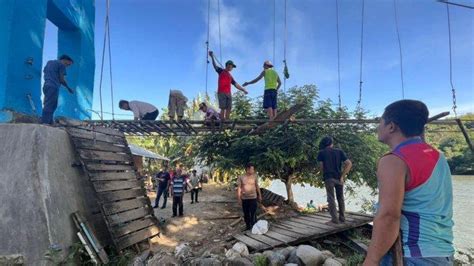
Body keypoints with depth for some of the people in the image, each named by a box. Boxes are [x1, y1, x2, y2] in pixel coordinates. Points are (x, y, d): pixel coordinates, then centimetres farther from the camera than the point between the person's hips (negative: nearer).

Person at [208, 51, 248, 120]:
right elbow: (215, 66, -5)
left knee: (229, 109, -1)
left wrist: (243, 89, 22)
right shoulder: (221, 71, 9)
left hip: (229, 93, 6)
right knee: (223, 108, -11)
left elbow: (236, 84, 26)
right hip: (221, 93, -6)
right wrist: (212, 57, -19)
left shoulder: (230, 76, 25)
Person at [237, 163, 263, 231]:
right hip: (244, 199, 0)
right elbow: (239, 188, -4)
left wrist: (260, 196, 11)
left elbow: (257, 186, 9)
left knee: (253, 213, -4)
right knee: (246, 214, 11)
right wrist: (239, 198, -6)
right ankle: (248, 226, 26)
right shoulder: (241, 177, -6)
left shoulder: (254, 177, 0)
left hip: (253, 198, 0)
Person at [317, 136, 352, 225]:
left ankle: (334, 219, -1)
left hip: (328, 178, -3)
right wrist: (342, 176, -2)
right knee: (340, 198, 15)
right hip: (338, 178, 3)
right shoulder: (339, 151, 8)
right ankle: (342, 217, 21)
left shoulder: (321, 152, 2)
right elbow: (349, 164, -1)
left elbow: (321, 167, -1)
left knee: (331, 198, 1)